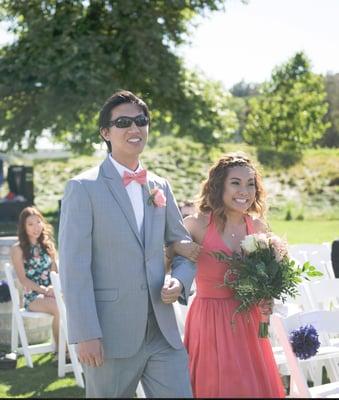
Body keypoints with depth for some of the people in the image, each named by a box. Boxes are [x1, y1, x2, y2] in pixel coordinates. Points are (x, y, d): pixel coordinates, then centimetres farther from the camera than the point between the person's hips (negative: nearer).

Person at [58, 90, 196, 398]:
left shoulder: (160, 186, 12)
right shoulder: (83, 188, -6)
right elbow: (74, 266, -10)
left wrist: (180, 280, -2)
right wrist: (85, 335, -15)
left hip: (163, 333, 5)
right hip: (111, 335, -4)